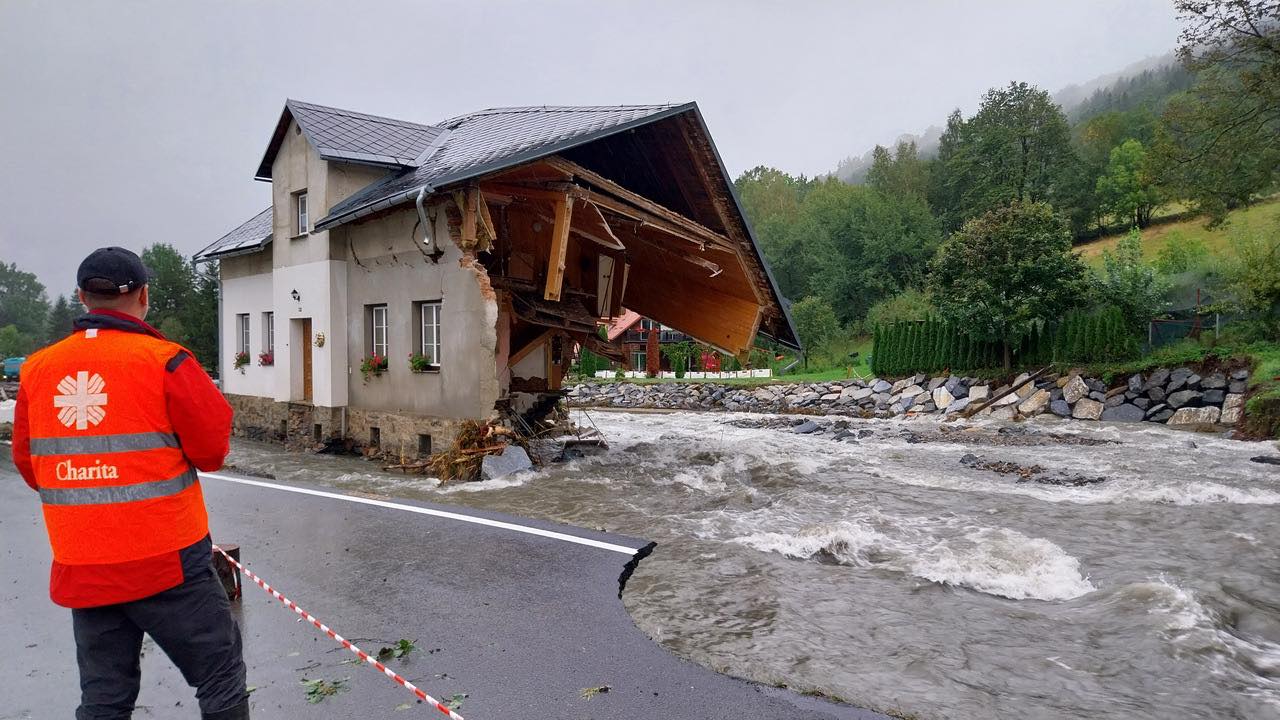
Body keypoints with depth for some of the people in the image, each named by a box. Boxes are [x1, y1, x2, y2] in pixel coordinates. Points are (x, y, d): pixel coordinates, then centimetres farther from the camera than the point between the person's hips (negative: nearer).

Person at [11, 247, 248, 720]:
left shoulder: (37, 370, 3)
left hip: (79, 569, 6)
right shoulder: (165, 361, -13)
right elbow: (213, 450, -10)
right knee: (220, 678, 8)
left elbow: (28, 464, 11)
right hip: (165, 561, -5)